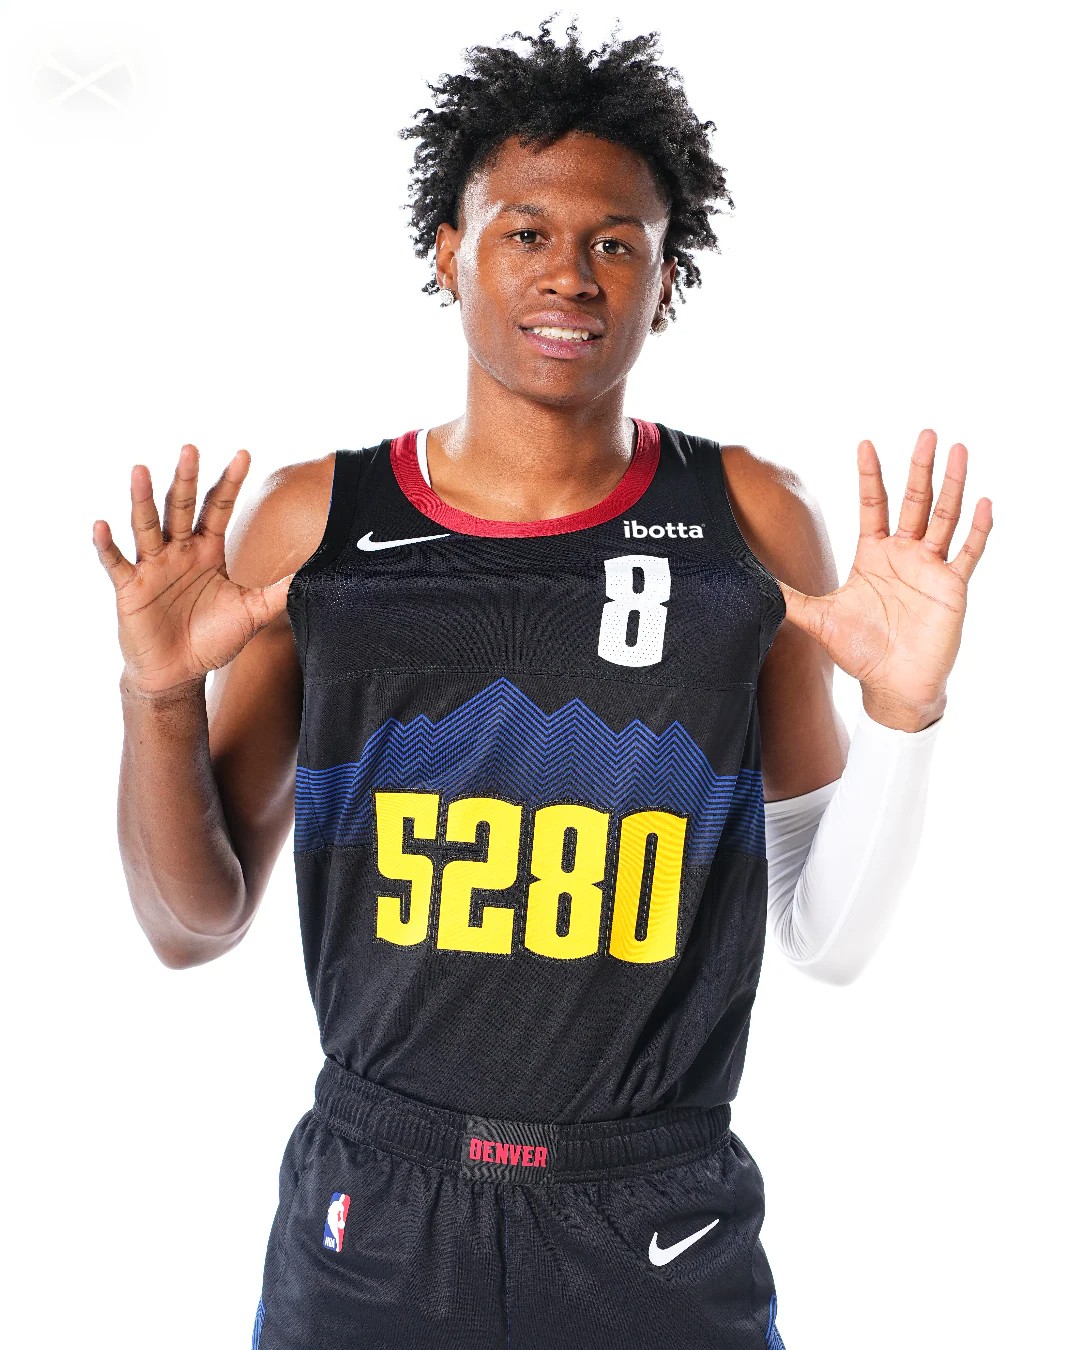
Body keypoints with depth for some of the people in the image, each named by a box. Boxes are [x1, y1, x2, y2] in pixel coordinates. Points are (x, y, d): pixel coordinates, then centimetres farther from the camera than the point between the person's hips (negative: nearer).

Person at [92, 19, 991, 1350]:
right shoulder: (309, 523, -3)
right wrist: (159, 700, -13)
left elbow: (829, 937, 1)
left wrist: (902, 713, -13)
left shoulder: (751, 523, -3)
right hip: (369, 1220, 1)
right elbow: (196, 924, 2)